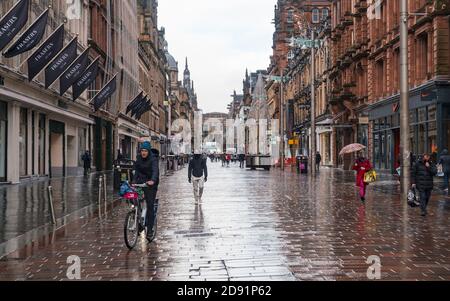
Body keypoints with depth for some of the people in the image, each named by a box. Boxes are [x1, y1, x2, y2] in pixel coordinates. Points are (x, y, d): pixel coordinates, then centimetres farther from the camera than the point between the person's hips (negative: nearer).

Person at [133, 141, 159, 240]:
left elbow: (155, 170, -28)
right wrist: (134, 181, -7)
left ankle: (149, 229, 0)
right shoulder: (139, 159, 6)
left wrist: (153, 180, -46)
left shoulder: (153, 159, -12)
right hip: (140, 182, 5)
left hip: (151, 184, -5)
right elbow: (137, 170, 8)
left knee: (150, 206, -6)